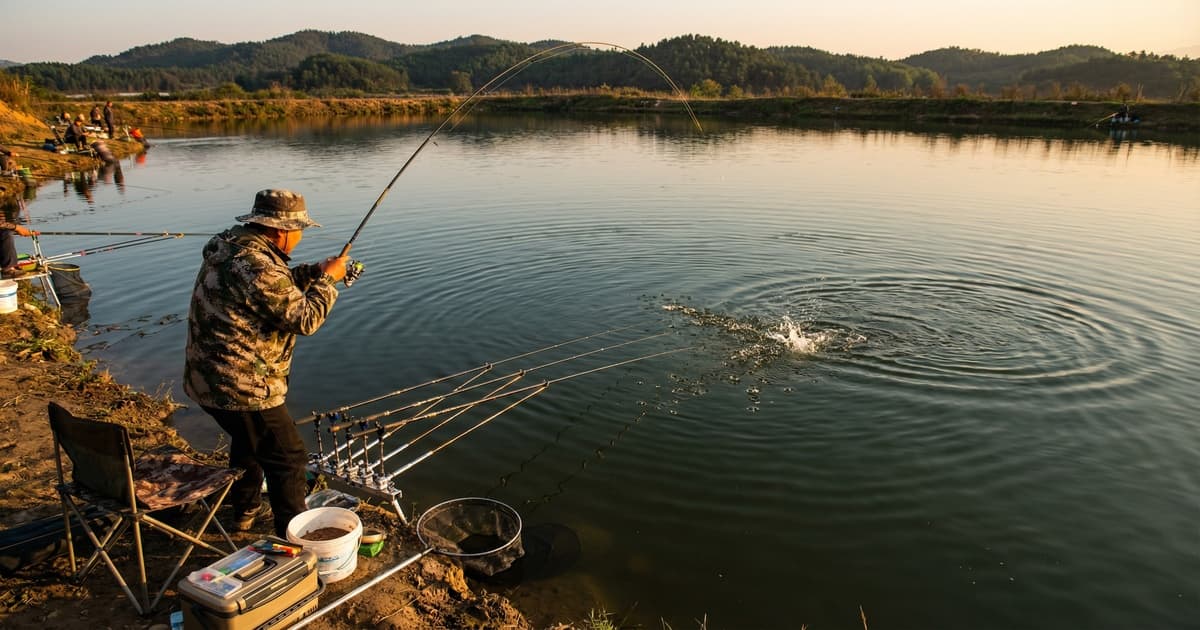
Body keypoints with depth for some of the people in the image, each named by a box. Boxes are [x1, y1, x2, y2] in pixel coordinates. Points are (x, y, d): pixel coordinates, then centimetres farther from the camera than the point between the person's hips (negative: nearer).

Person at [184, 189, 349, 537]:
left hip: (208, 378, 10)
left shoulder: (229, 243, 5)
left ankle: (245, 511, 48)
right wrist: (327, 280, -7)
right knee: (287, 457, 2)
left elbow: (280, 285, 18)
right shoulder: (257, 267, -26)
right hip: (243, 387, -10)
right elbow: (305, 318, -20)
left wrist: (315, 272, 7)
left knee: (248, 440, 30)